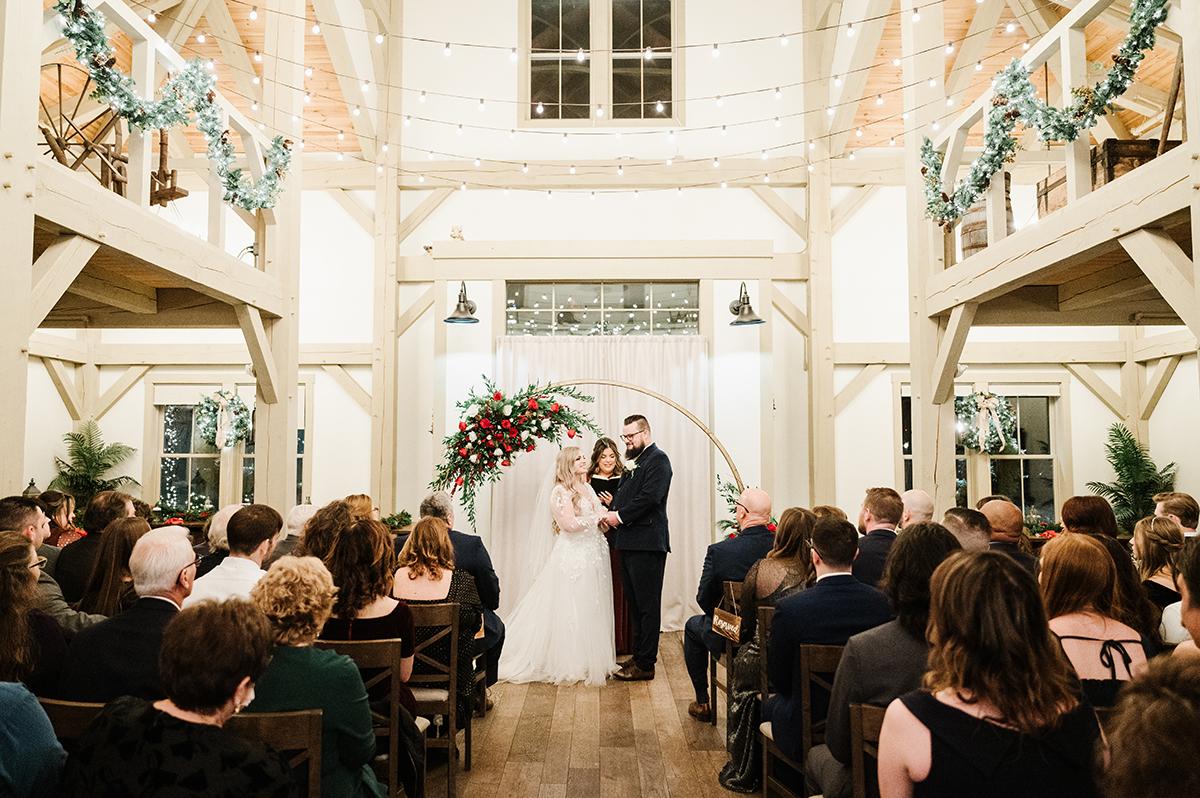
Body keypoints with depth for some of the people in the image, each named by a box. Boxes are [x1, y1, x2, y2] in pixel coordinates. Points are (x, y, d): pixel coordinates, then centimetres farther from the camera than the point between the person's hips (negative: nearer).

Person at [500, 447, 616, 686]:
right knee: (571, 610, -1)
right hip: (573, 556, -8)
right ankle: (570, 665, 9)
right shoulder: (561, 492, -11)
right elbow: (569, 523, -21)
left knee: (592, 610, 12)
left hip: (593, 554, 8)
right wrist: (598, 516, -12)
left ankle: (592, 660, 22)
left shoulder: (587, 488, 13)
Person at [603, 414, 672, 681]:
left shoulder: (658, 459, -9)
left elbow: (649, 497, -19)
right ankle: (638, 656, 26)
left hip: (647, 543, -10)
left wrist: (620, 516, -14)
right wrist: (611, 512, 0)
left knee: (647, 606, -2)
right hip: (629, 543, 10)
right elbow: (623, 494, 20)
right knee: (635, 604, 16)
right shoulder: (634, 462, 19)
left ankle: (645, 664, 4)